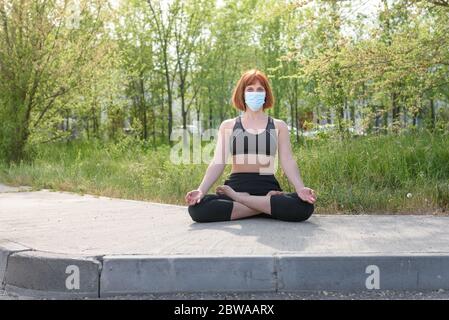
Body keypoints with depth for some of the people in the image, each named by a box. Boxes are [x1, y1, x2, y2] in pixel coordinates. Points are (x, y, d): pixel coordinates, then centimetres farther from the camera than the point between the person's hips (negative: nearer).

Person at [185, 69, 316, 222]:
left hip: (268, 187, 0)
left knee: (304, 205, -33)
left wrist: (300, 188, -18)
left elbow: (287, 161, 3)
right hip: (236, 185, 0)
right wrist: (201, 190, -15)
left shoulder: (278, 126, 14)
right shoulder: (228, 126, 14)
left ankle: (237, 198, -18)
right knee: (197, 208, -31)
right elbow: (218, 163, 4)